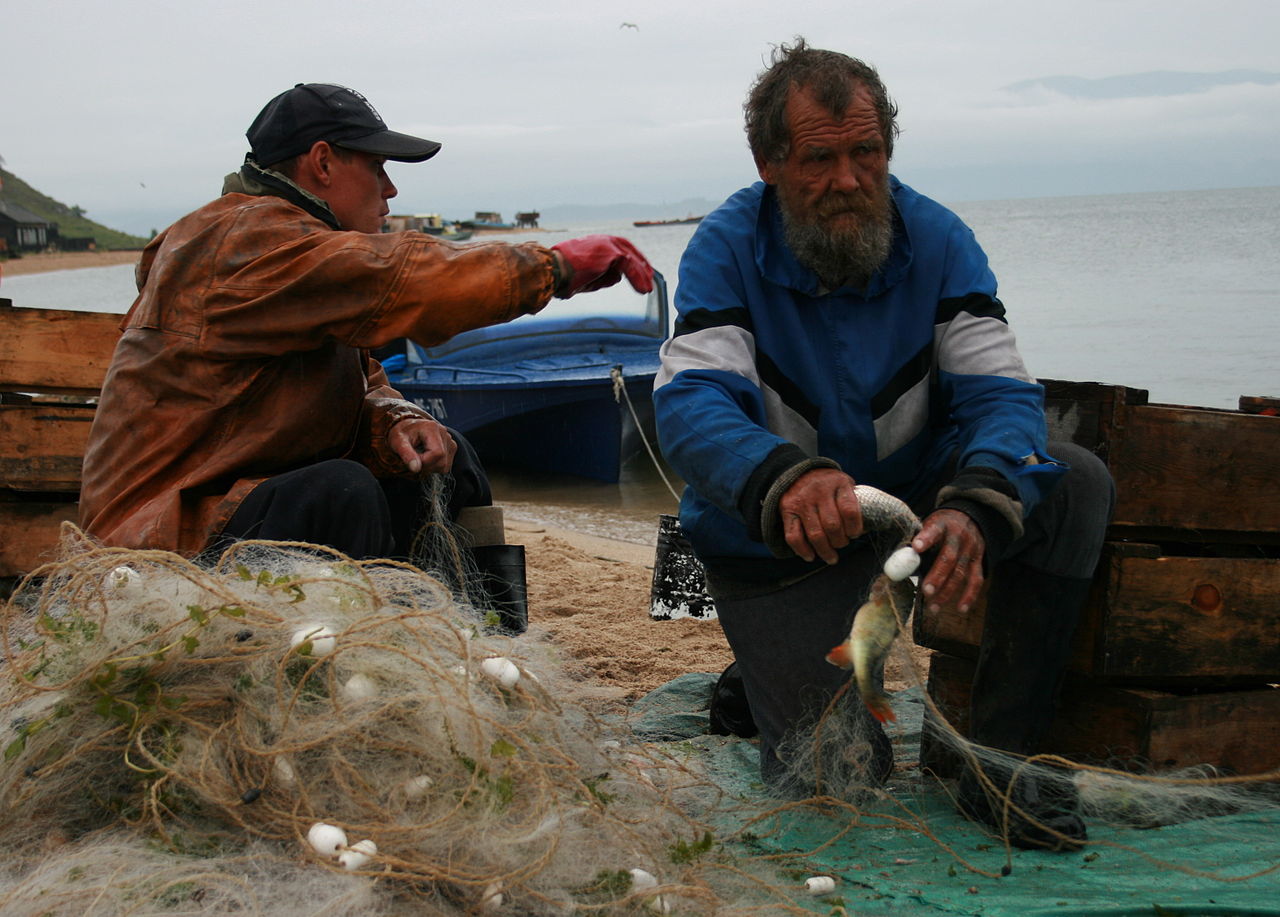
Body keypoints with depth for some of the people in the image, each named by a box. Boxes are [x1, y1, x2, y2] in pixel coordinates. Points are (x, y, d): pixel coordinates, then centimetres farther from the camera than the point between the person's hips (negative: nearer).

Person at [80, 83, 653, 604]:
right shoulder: (248, 240, -19)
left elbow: (360, 387, 14)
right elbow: (403, 283, -29)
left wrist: (395, 423, -11)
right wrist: (557, 267, -19)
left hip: (258, 490, 10)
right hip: (166, 536, -10)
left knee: (447, 466, 6)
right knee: (341, 493, -34)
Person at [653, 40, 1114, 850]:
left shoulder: (936, 239, -11)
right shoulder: (727, 250, -17)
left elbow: (1000, 391, -20)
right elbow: (689, 405, -31)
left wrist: (975, 508, -43)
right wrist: (782, 479, -55)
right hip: (773, 541, -3)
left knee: (1076, 483, -23)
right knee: (835, 777, -14)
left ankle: (1002, 753, -13)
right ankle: (770, 671, 22)